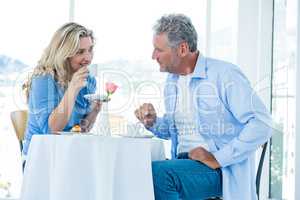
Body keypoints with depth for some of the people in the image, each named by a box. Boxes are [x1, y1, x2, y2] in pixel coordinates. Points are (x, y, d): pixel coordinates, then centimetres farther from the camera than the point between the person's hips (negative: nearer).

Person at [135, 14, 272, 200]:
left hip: (223, 170, -6)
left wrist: (217, 159, -19)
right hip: (183, 163, 6)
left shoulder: (224, 74, -10)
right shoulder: (172, 81, 14)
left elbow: (262, 125, -19)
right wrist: (153, 123, 5)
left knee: (157, 173, -30)